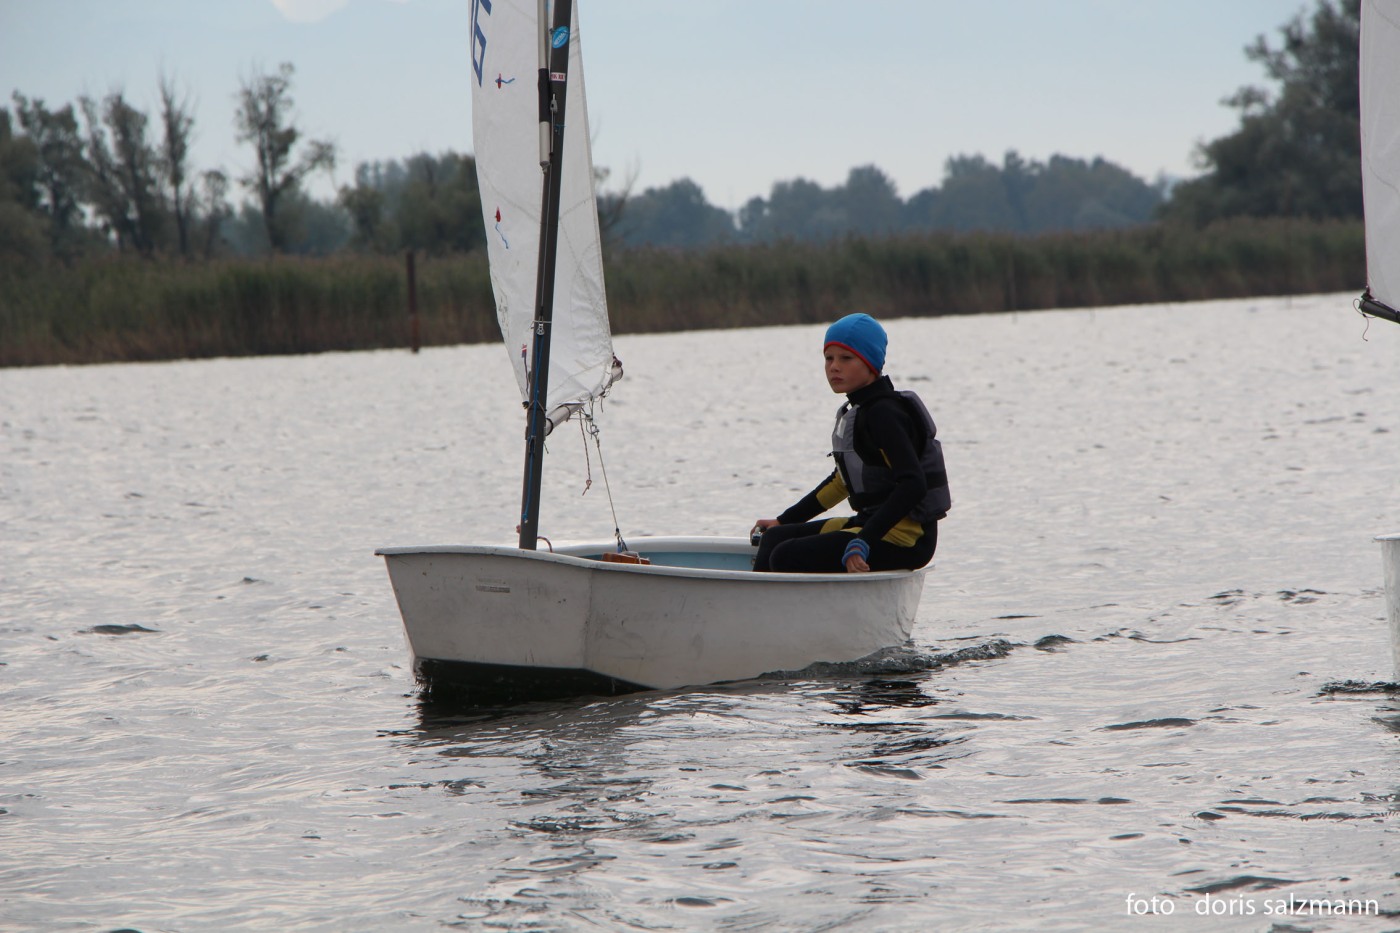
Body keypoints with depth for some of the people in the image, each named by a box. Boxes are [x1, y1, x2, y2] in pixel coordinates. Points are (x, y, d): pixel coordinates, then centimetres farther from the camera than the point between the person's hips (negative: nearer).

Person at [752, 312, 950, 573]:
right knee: (774, 537, 11)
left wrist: (864, 543, -32)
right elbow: (844, 480, 27)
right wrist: (784, 521, 30)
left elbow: (913, 485, -27)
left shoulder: (884, 414, -16)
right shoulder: (857, 412, 14)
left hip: (905, 539, -10)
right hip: (872, 524, 10)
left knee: (787, 558, -20)